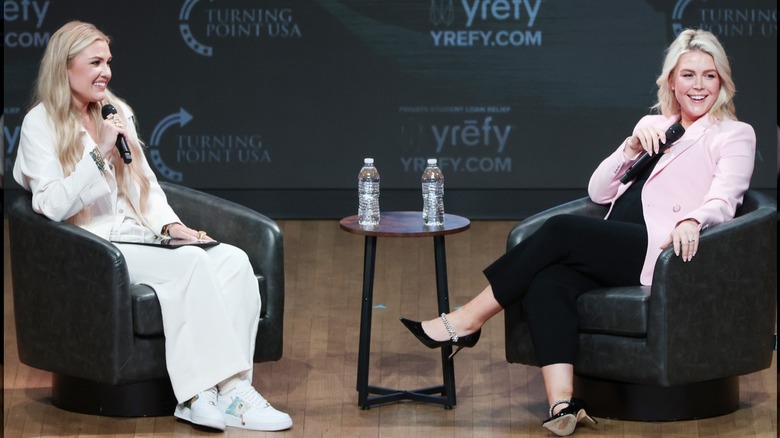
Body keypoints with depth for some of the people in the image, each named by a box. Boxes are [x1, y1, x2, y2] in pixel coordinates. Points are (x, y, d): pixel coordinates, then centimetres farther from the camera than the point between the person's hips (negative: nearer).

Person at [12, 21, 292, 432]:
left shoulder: (118, 112, 18)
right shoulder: (41, 124, -2)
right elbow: (52, 207, -13)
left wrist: (171, 225, 3)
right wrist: (100, 154, -20)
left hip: (140, 240, 7)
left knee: (234, 260, -22)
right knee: (192, 263, -32)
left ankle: (229, 389, -32)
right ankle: (225, 393, -34)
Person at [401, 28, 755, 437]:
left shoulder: (735, 135, 10)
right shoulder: (652, 125, 27)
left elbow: (722, 200, -8)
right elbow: (599, 192, 21)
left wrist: (692, 220, -31)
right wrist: (631, 147, 4)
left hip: (663, 252, -5)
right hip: (615, 251, 5)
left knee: (560, 230, -25)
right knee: (547, 282, -27)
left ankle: (468, 321, -15)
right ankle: (562, 403, -41)